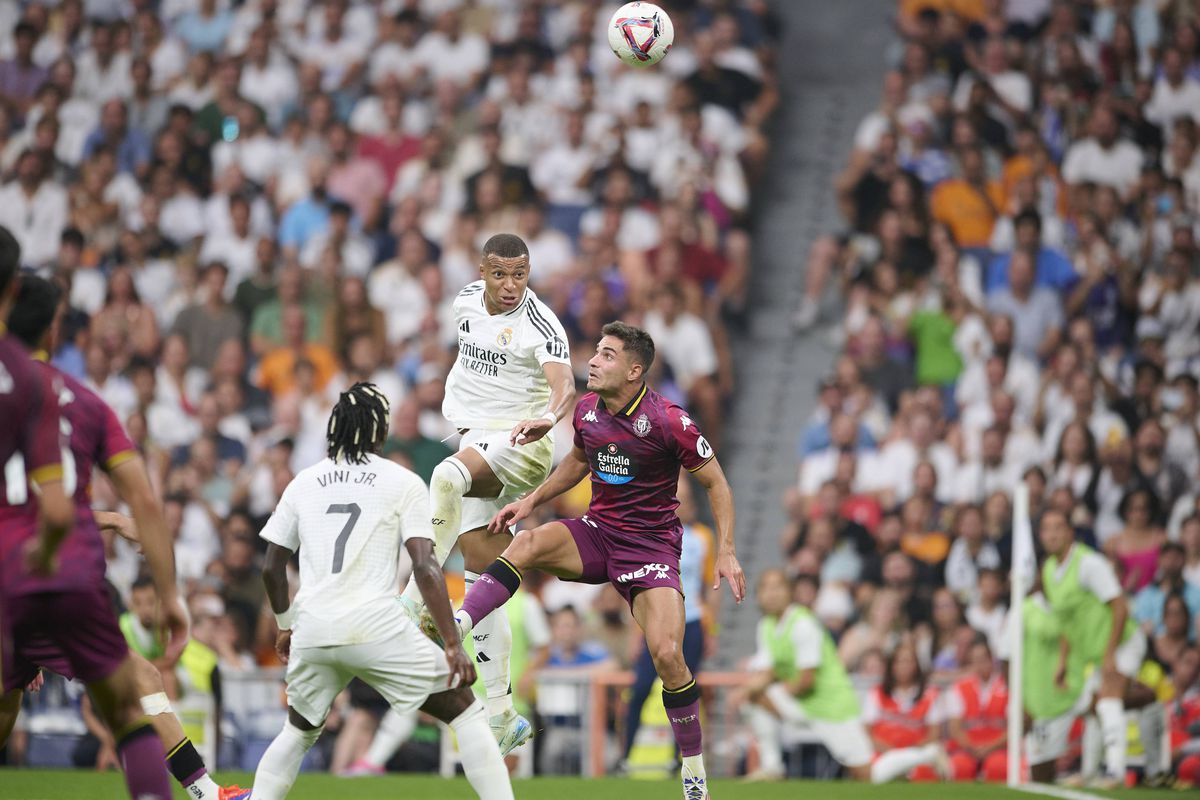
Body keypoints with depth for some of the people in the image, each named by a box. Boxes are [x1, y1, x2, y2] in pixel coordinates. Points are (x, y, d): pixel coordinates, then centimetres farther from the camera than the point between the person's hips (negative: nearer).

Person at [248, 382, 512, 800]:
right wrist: (453, 645, -7)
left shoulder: (303, 483, 15)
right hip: (377, 626, -4)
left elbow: (271, 567, 17)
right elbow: (425, 567, -6)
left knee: (299, 731, 27)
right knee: (464, 711, 7)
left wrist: (285, 625, 34)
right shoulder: (403, 483, 4)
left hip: (312, 631, 4)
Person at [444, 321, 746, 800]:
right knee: (527, 544, -26)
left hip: (651, 543, -5)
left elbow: (715, 482, -7)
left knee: (666, 655, -19)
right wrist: (531, 501, 15)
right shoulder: (587, 409, 1)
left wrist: (726, 552, -13)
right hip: (597, 532, 5)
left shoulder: (667, 420, -16)